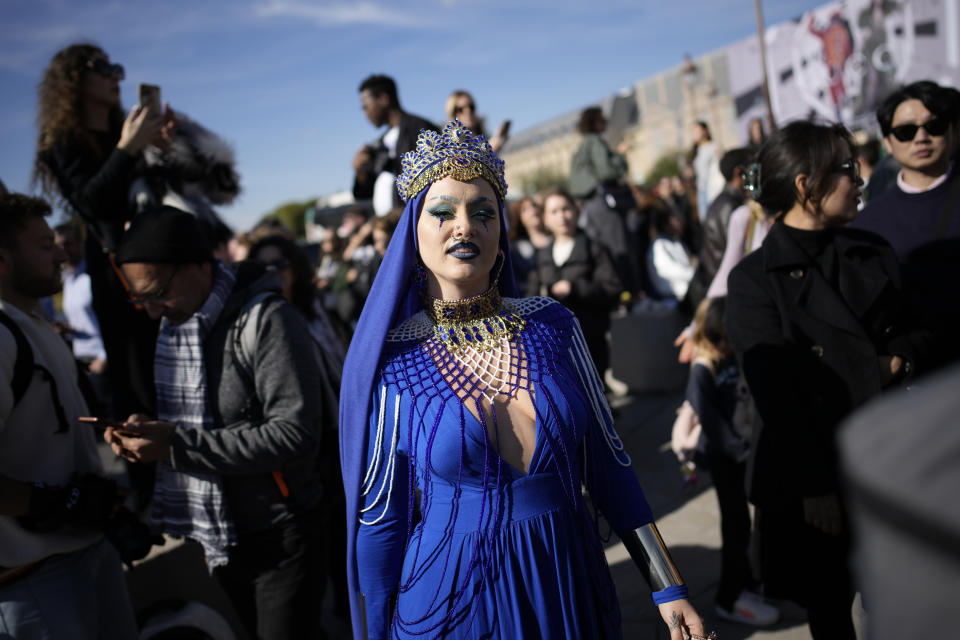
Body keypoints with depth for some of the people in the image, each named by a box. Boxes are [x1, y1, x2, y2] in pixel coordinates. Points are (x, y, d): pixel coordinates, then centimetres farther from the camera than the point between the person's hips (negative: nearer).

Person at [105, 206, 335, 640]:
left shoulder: (265, 320, -18)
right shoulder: (171, 325, 8)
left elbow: (295, 434, -24)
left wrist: (179, 444, -24)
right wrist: (147, 432, -4)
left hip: (280, 540, -7)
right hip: (219, 539, 7)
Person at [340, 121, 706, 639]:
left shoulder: (552, 325, -5)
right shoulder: (391, 361, -10)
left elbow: (608, 466, 1)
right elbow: (379, 518, -3)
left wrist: (669, 589, 2)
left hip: (571, 585, 3)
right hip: (452, 598, -2)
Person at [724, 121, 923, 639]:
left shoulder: (873, 254, 8)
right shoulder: (754, 281, -9)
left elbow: (913, 333, 16)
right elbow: (777, 398, -13)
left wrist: (900, 361, -7)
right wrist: (822, 490, -17)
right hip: (819, 477, -4)